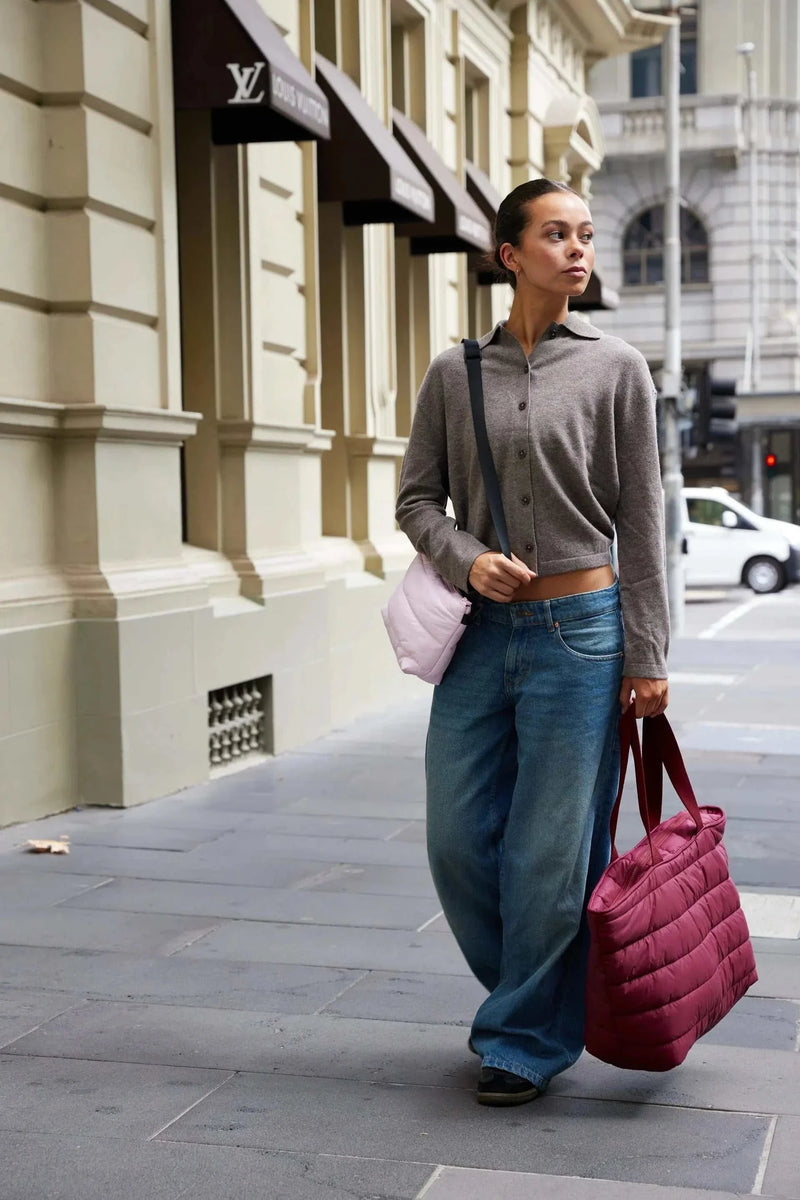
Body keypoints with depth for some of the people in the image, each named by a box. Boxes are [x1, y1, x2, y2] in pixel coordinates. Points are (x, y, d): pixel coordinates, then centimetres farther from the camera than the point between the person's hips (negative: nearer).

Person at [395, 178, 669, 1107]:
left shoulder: (615, 369, 1)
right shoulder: (454, 373, 6)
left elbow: (641, 523, 0)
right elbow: (417, 499, 9)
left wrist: (647, 658, -4)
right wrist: (466, 559, -12)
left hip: (579, 631, -3)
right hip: (481, 637, 3)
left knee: (553, 850, 1)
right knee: (458, 841, 7)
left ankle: (528, 1039, 19)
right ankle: (529, 993, 32)